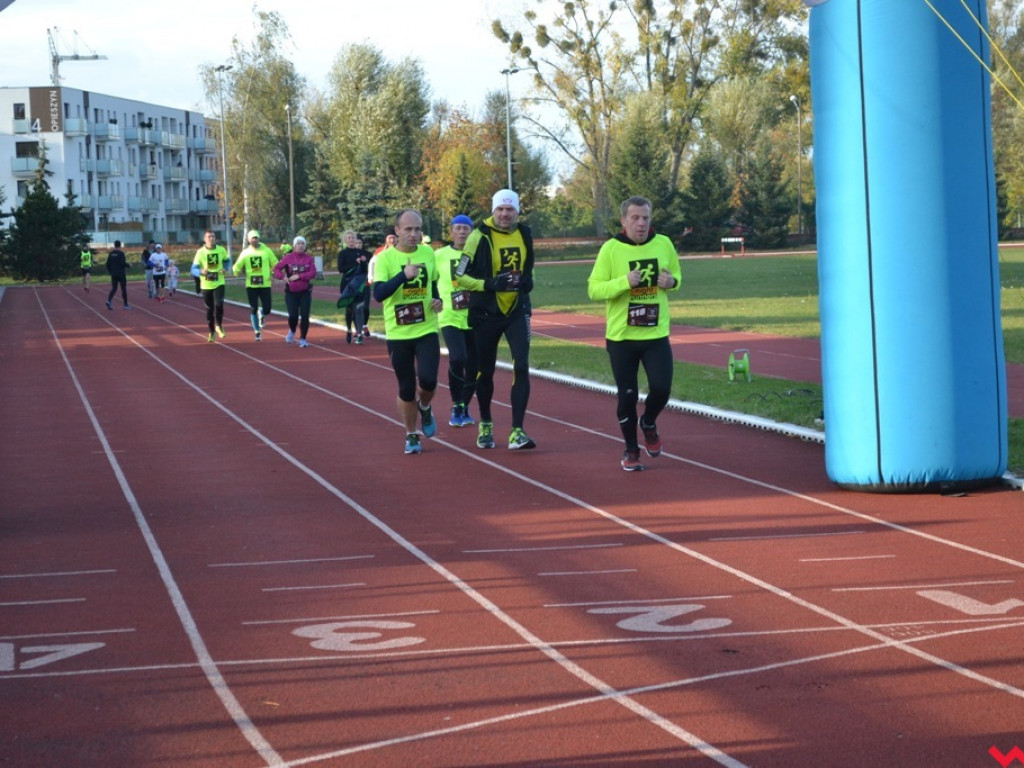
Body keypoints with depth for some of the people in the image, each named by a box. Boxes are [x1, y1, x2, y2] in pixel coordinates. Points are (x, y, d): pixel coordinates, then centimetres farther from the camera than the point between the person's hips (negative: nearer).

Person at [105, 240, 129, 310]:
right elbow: (123, 263, -19)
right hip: (121, 274, -5)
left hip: (113, 274, 5)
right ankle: (126, 304, 10)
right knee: (123, 289, 5)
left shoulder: (111, 254, 6)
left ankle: (109, 300, -17)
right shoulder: (121, 253, -12)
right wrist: (128, 265, 1)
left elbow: (108, 264, 7)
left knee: (114, 288, 8)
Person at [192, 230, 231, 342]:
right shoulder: (200, 252, -7)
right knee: (209, 309, 8)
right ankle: (211, 332, 25)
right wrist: (201, 271, -29)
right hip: (206, 285, 0)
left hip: (219, 283, 0)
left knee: (219, 304, -20)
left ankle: (219, 326, 4)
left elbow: (227, 261, 17)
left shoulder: (221, 250, -1)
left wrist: (225, 269, -4)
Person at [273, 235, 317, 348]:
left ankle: (303, 339, 10)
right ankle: (291, 331, 25)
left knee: (305, 316, -4)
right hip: (291, 292, -1)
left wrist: (299, 276, -18)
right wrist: (283, 277, -16)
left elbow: (313, 273, -11)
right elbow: (276, 268, 1)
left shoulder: (309, 258, -1)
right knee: (293, 316, -8)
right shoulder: (288, 257, -2)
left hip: (305, 292, 1)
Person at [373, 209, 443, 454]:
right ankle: (411, 435, 24)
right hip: (398, 333, -2)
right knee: (406, 388, 4)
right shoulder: (385, 257, -8)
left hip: (426, 330, 2)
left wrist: (437, 299, 2)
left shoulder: (428, 253, 5)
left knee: (427, 380, -16)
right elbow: (378, 293, -20)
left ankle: (425, 408, 19)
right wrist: (404, 275, -31)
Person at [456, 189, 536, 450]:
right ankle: (485, 425, 31)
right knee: (486, 371, 9)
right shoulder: (480, 237, -12)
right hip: (486, 313, -3)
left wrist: (526, 281, -3)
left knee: (521, 367, -11)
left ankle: (517, 431, -10)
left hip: (517, 311, 3)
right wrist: (490, 284, -25)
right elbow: (460, 276, -12)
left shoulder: (525, 235, 3)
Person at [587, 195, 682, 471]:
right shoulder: (611, 249, -9)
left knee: (661, 388, -7)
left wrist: (671, 282, -8)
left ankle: (649, 424, 26)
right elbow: (594, 290, -10)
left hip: (656, 334, 2)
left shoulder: (664, 244, 1)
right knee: (627, 396, 3)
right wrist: (625, 282, -25)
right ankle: (631, 450, 23)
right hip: (621, 335, -2)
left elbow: (676, 275, 16)